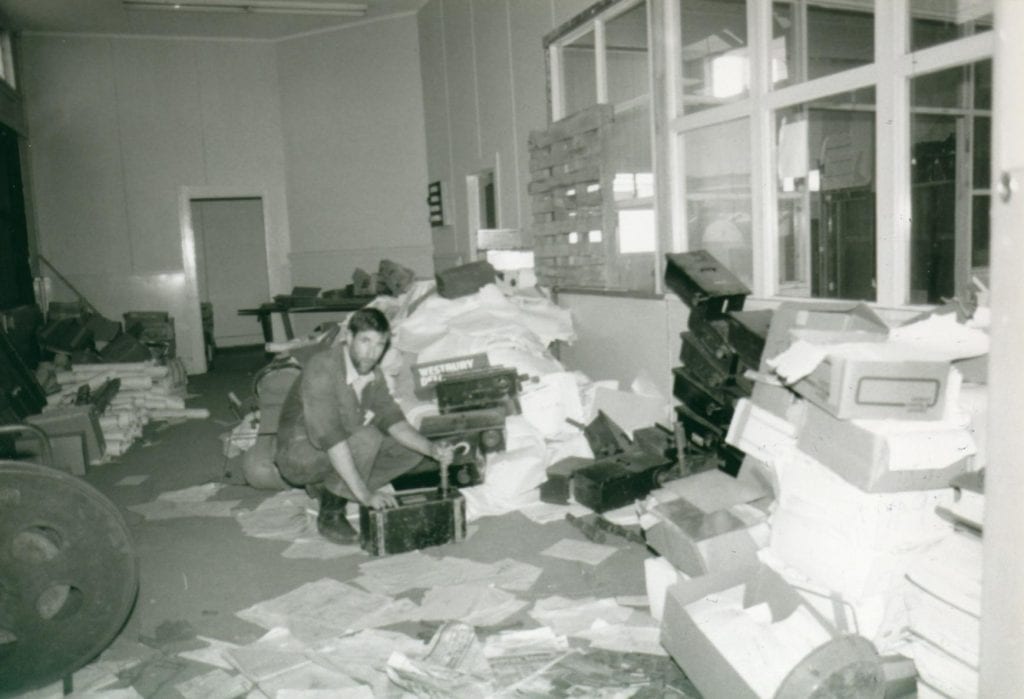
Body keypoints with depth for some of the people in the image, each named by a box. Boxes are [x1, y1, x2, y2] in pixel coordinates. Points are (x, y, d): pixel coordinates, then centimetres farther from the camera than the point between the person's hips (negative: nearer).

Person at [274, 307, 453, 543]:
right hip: (298, 454, -8)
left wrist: (432, 449, -24)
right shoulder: (322, 368, -27)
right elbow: (329, 437, -33)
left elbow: (393, 420, -5)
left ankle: (327, 488, 1)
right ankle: (330, 514, -13)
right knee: (366, 437, -32)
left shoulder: (373, 374, -2)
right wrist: (365, 494, -36)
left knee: (413, 450, -3)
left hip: (338, 454, 8)